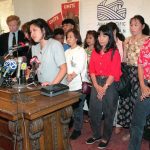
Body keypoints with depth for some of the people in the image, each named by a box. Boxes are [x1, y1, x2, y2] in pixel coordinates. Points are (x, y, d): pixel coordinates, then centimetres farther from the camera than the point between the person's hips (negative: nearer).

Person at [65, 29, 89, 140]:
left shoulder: (81, 51, -3)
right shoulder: (67, 52, 16)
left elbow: (80, 67, -13)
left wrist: (71, 77, -16)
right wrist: (67, 76, -7)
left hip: (78, 84, -5)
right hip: (68, 84, 6)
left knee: (77, 108, 2)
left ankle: (77, 129, 14)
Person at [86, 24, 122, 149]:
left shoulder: (114, 52, -5)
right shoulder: (95, 52, 9)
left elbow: (114, 73, -11)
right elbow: (92, 70, 4)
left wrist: (104, 88, -14)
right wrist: (97, 86, -9)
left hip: (110, 84, -4)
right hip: (96, 84, 4)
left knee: (108, 112, 7)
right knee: (93, 111, 8)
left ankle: (106, 138, 23)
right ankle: (96, 134, 28)